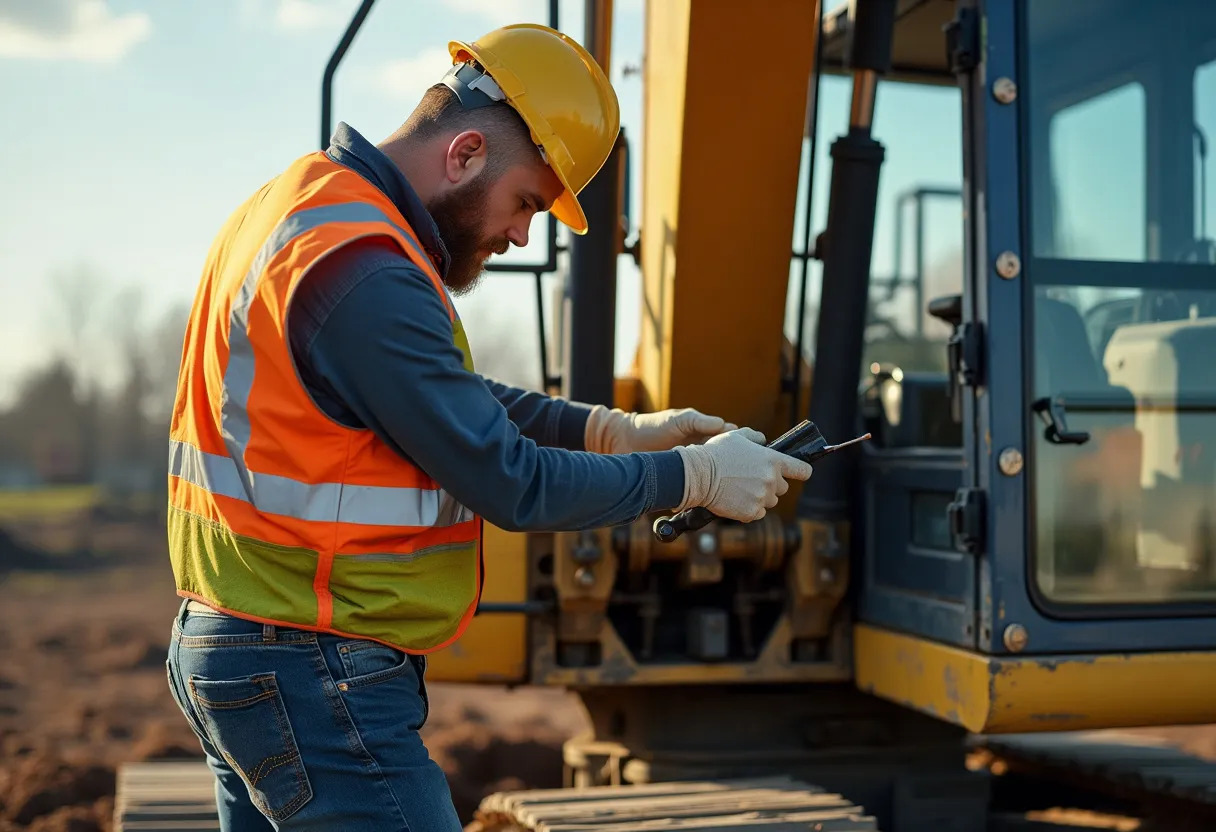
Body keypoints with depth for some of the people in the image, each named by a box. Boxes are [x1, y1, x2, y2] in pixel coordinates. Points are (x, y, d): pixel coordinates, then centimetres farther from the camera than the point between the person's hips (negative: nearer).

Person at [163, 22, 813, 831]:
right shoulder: (365, 274, -24)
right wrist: (695, 475, -9)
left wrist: (615, 429, 8)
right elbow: (509, 485, -20)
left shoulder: (305, 199, 9)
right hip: (316, 682, -11)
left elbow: (454, 399, 16)